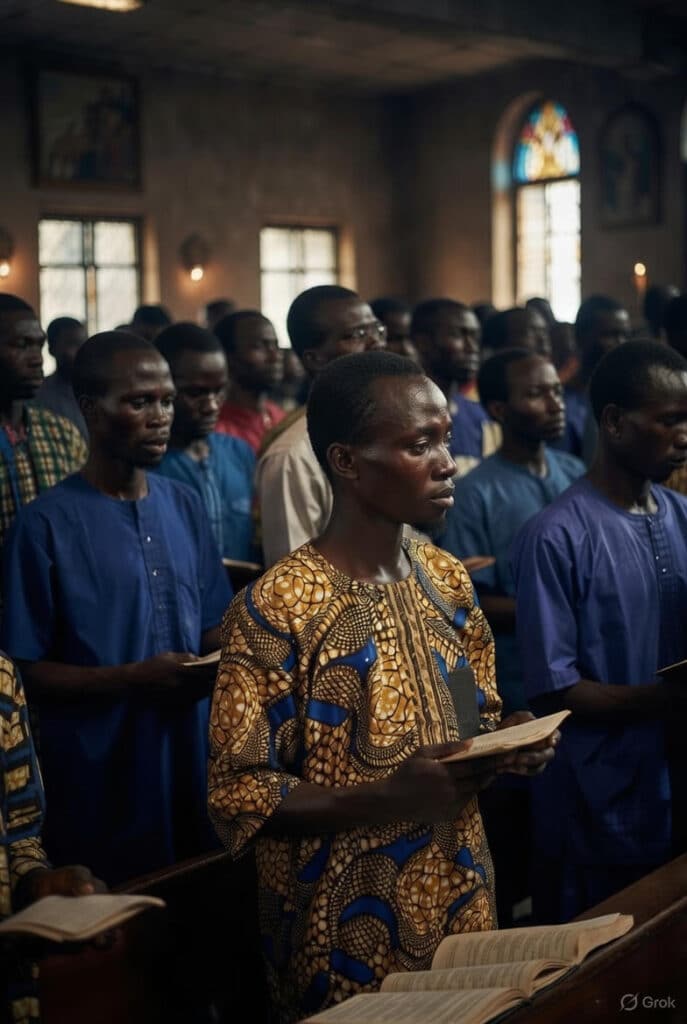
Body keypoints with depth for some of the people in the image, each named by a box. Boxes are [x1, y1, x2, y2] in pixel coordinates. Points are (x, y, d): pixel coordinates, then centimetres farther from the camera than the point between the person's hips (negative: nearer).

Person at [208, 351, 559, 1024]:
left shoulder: (448, 581, 2)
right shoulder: (277, 608, -19)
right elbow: (238, 796, -18)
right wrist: (390, 798, -29)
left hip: (463, 899, 6)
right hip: (347, 935, -6)